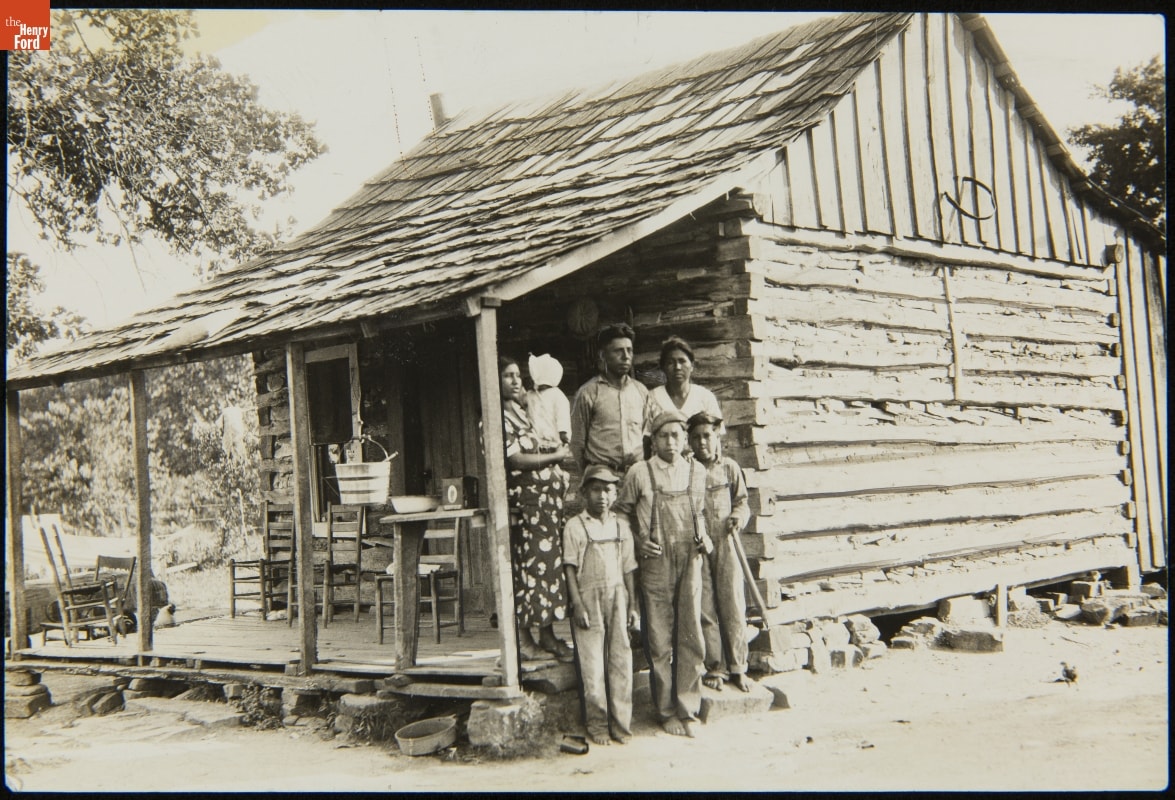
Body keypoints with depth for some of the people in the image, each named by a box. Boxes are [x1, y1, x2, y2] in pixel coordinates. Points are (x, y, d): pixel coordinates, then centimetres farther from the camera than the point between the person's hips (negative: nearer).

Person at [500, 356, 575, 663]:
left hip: (548, 498, 8)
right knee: (529, 566, -6)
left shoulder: (521, 410, 16)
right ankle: (524, 638, 1)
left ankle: (547, 633, 14)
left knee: (549, 563, 8)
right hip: (524, 500, -8)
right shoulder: (498, 418, -9)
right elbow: (516, 459, -15)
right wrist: (556, 456, -7)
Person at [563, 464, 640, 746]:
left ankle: (621, 722, 10)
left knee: (621, 658, 2)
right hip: (588, 598, -3)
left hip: (617, 596, 4)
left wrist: (632, 605, 8)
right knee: (592, 663, -1)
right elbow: (570, 568, -5)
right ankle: (596, 723, 9)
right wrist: (578, 605, -11)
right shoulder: (575, 526, -2)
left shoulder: (621, 526, 10)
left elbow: (628, 568, 12)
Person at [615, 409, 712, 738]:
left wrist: (703, 537, 4)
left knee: (691, 636, 2)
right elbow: (621, 512, 7)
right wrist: (638, 542, -6)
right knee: (660, 640, 3)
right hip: (655, 563, -2)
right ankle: (667, 711, 14)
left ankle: (688, 710, 11)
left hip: (690, 561, 3)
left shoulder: (697, 472, 8)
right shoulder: (639, 473, -2)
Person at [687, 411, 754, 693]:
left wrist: (739, 516, -5)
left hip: (726, 544, 1)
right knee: (706, 610, 2)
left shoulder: (730, 468, 6)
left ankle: (737, 668, 13)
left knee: (734, 608, 2)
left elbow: (742, 501, 15)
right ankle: (714, 668, 13)